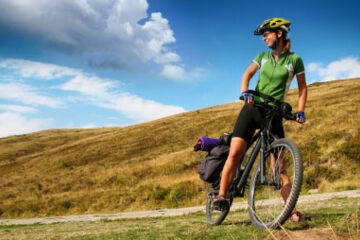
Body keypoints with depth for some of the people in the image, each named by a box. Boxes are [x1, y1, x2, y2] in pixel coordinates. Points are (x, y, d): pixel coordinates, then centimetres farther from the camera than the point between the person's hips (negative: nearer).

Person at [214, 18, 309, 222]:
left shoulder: (294, 59, 2)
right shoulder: (263, 56, 10)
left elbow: (303, 87, 8)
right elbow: (247, 75, 3)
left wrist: (301, 111, -4)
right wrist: (245, 92, -17)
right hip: (252, 108, 3)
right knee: (235, 153, -13)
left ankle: (292, 211, -3)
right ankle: (222, 195, -6)